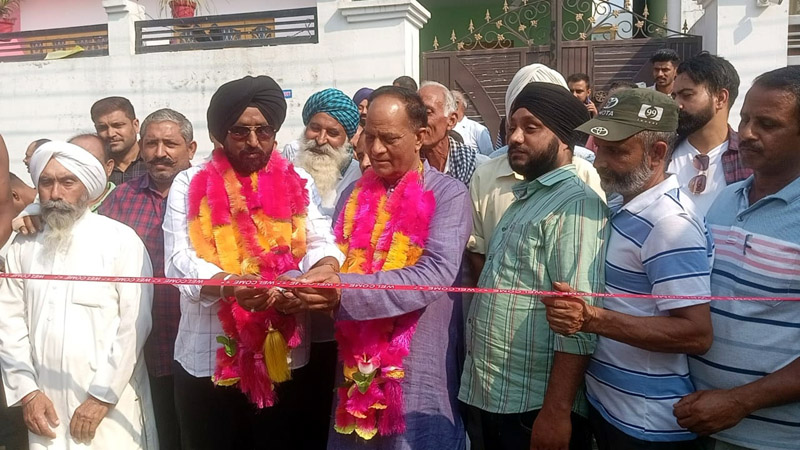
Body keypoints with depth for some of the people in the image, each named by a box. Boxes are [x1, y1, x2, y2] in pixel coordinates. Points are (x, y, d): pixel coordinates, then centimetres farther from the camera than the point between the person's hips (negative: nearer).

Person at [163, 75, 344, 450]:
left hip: (285, 357, 1)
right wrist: (230, 285, -29)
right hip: (209, 359, 0)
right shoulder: (189, 185, 2)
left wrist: (323, 272, -29)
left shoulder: (298, 183, 6)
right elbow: (179, 259, -9)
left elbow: (321, 242, -5)